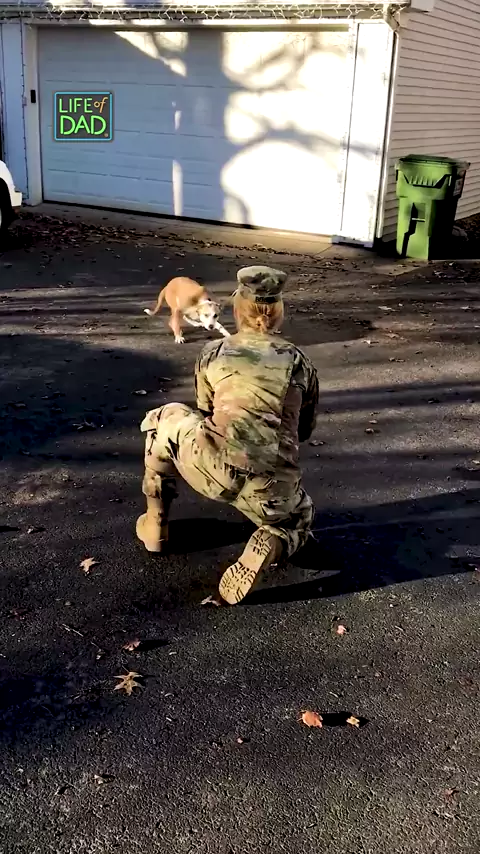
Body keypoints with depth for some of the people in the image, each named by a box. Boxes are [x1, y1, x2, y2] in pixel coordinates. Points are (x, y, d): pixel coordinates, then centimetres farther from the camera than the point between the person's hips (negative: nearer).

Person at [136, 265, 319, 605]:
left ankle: (155, 525, 31)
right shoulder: (299, 362, 13)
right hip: (271, 491, 1)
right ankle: (269, 545, 0)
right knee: (299, 518, 36)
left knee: (164, 419, 29)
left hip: (212, 470, -1)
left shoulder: (213, 353, 11)